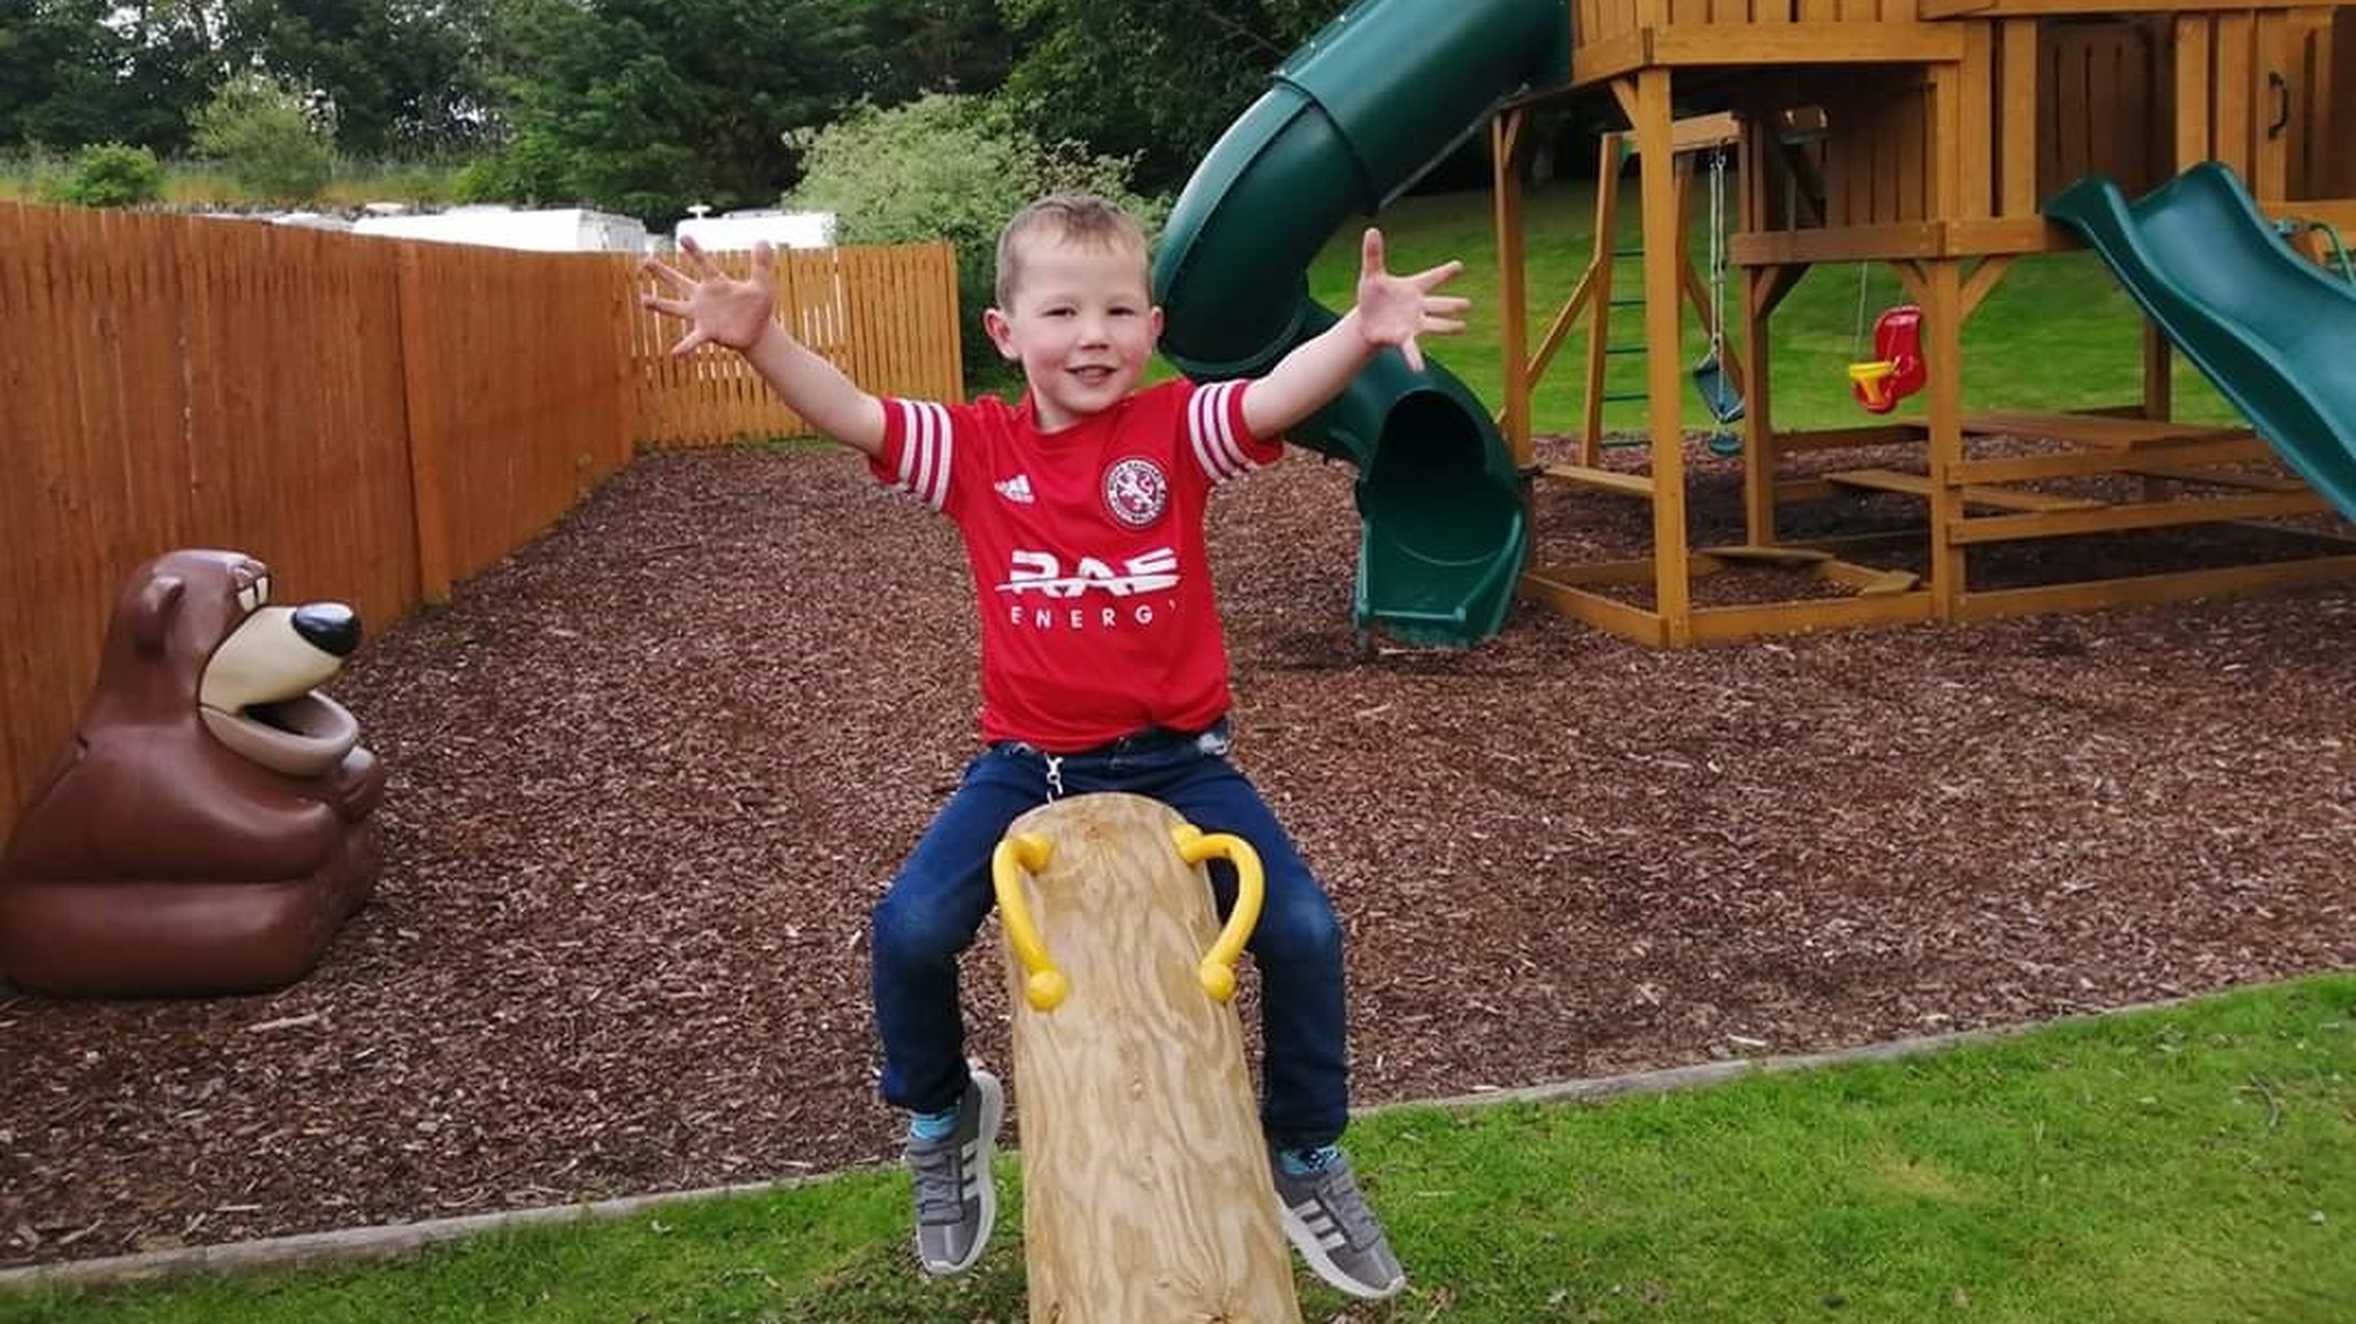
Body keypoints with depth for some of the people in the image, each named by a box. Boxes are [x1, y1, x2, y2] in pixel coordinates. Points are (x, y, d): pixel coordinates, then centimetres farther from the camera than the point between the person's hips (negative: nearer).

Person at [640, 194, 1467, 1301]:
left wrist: (1362, 330, -44)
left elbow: (1278, 394, -24)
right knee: (909, 929, -16)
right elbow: (848, 413, -14)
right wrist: (760, 340, -33)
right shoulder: (976, 448, -2)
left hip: (1174, 757, 0)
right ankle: (945, 1119, 19)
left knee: (1302, 928, -12)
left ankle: (1306, 1156, 16)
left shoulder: (1176, 430, -5)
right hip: (1025, 762, 1)